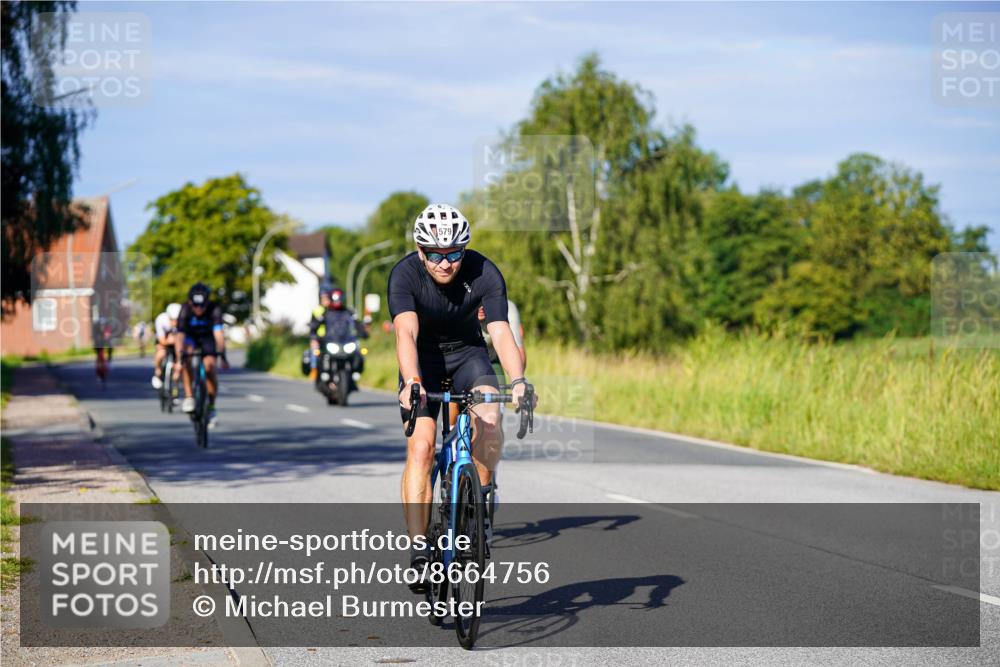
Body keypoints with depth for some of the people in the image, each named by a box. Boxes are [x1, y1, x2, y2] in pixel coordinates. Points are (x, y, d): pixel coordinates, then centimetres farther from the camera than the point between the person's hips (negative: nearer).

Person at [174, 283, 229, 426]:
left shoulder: (214, 309, -31)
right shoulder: (185, 310, -30)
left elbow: (219, 333, -39)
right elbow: (179, 335, -37)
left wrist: (222, 356, -50)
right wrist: (179, 360, -48)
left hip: (208, 338, 0)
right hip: (191, 337, 0)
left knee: (209, 367, -20)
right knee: (186, 352, -32)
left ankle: (211, 408, -2)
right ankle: (188, 397, -28)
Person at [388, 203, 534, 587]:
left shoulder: (484, 274, -24)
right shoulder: (405, 274, -27)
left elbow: (501, 332, -33)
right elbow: (406, 332, -41)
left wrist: (518, 379, -51)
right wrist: (411, 381, -58)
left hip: (467, 351, 1)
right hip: (423, 358, -1)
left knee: (488, 420, -28)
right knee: (420, 447, -16)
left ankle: (481, 494, -4)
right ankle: (418, 551, -15)